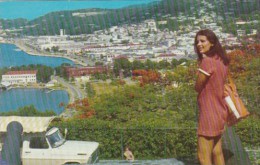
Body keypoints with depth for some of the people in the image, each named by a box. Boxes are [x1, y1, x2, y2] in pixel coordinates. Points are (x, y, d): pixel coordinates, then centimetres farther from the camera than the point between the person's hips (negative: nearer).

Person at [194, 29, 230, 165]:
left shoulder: (207, 61, -18)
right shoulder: (221, 60, 8)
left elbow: (197, 87, -11)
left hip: (209, 113, -9)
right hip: (219, 111, 9)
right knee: (217, 153, 16)